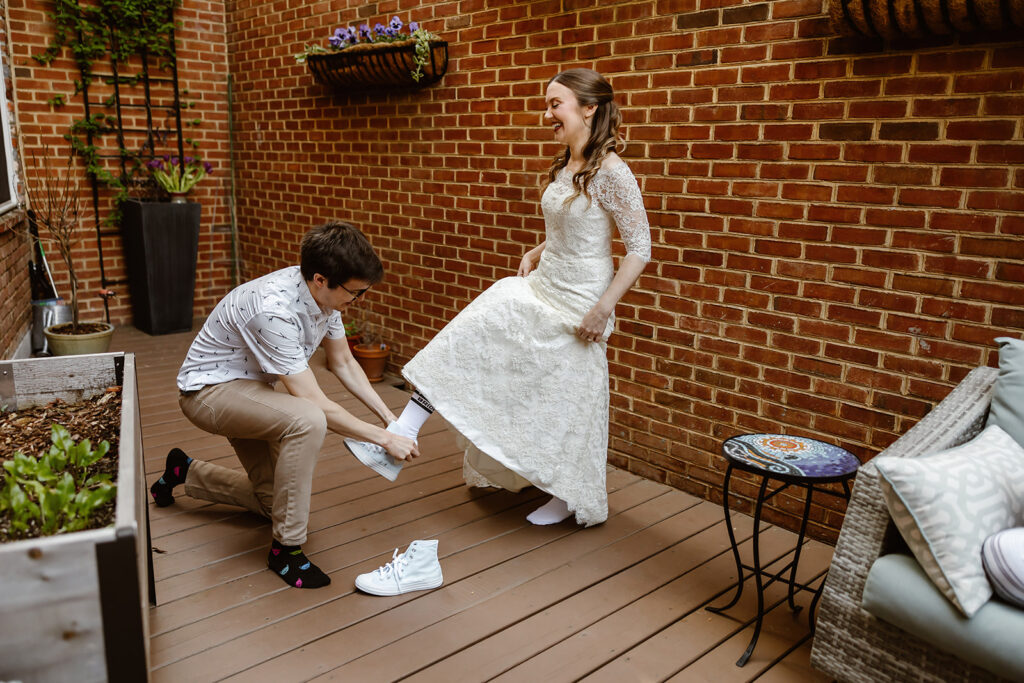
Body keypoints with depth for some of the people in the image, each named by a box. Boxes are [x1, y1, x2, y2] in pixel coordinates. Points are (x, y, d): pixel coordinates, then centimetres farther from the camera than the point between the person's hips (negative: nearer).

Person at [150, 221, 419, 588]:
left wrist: (388, 416, -6)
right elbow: (315, 403, -34)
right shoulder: (275, 310, -36)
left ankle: (186, 471, 36)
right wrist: (384, 438, -30)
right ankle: (286, 548, -20)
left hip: (249, 388, 9)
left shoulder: (325, 293, -11)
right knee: (307, 421, -36)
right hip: (209, 389, -8)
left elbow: (343, 363, 3)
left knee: (274, 500, 13)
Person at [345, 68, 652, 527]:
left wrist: (602, 309, -22)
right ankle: (405, 432, 8)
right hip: (539, 290, 9)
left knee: (568, 399, 5)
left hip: (578, 305, -8)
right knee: (465, 336, 2)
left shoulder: (611, 173, -18)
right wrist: (535, 254, 5)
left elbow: (640, 248, -19)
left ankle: (571, 496, 27)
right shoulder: (563, 167, 8)